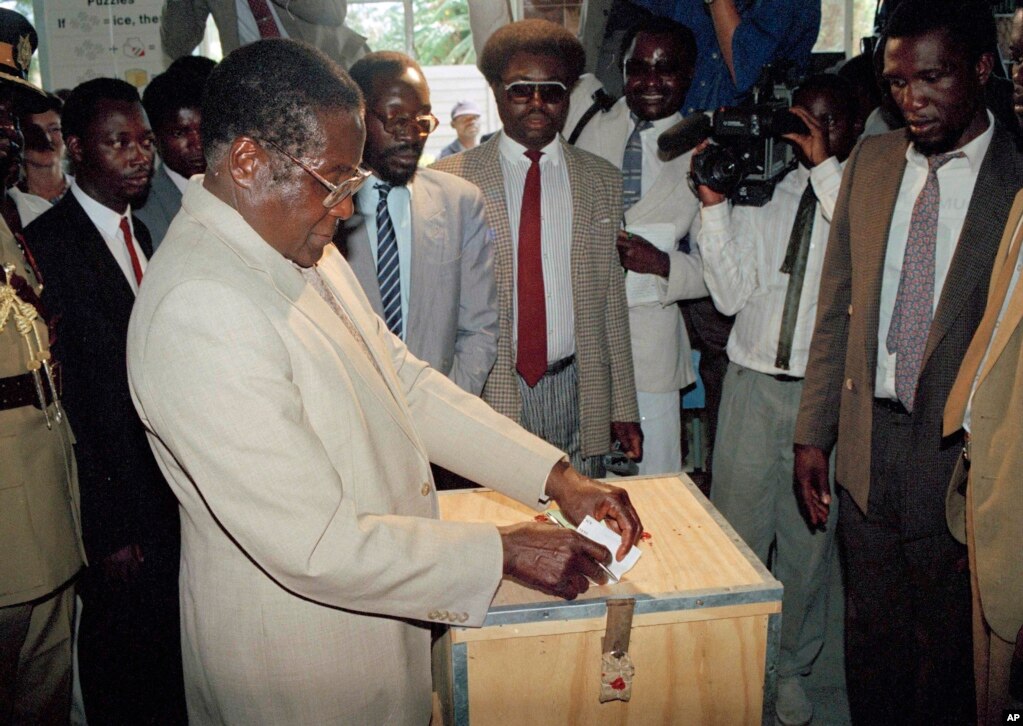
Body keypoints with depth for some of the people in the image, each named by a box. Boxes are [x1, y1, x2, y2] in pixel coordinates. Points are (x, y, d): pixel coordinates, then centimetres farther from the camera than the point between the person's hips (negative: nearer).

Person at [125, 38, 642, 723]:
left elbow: (406, 382, 5)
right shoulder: (199, 312, -29)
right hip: (297, 651, -8)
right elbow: (317, 544, -29)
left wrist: (557, 475, -2)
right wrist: (504, 551, -20)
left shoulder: (301, 248, 1)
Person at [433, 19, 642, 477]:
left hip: (577, 392, 2)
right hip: (486, 391, -2)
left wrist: (623, 407, 7)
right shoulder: (450, 180, 0)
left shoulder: (602, 181, 8)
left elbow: (611, 299, 9)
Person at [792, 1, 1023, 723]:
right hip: (867, 443, 4)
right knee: (869, 636, 18)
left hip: (960, 454, -4)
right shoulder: (871, 160, 6)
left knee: (945, 650, 13)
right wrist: (813, 431, 7)